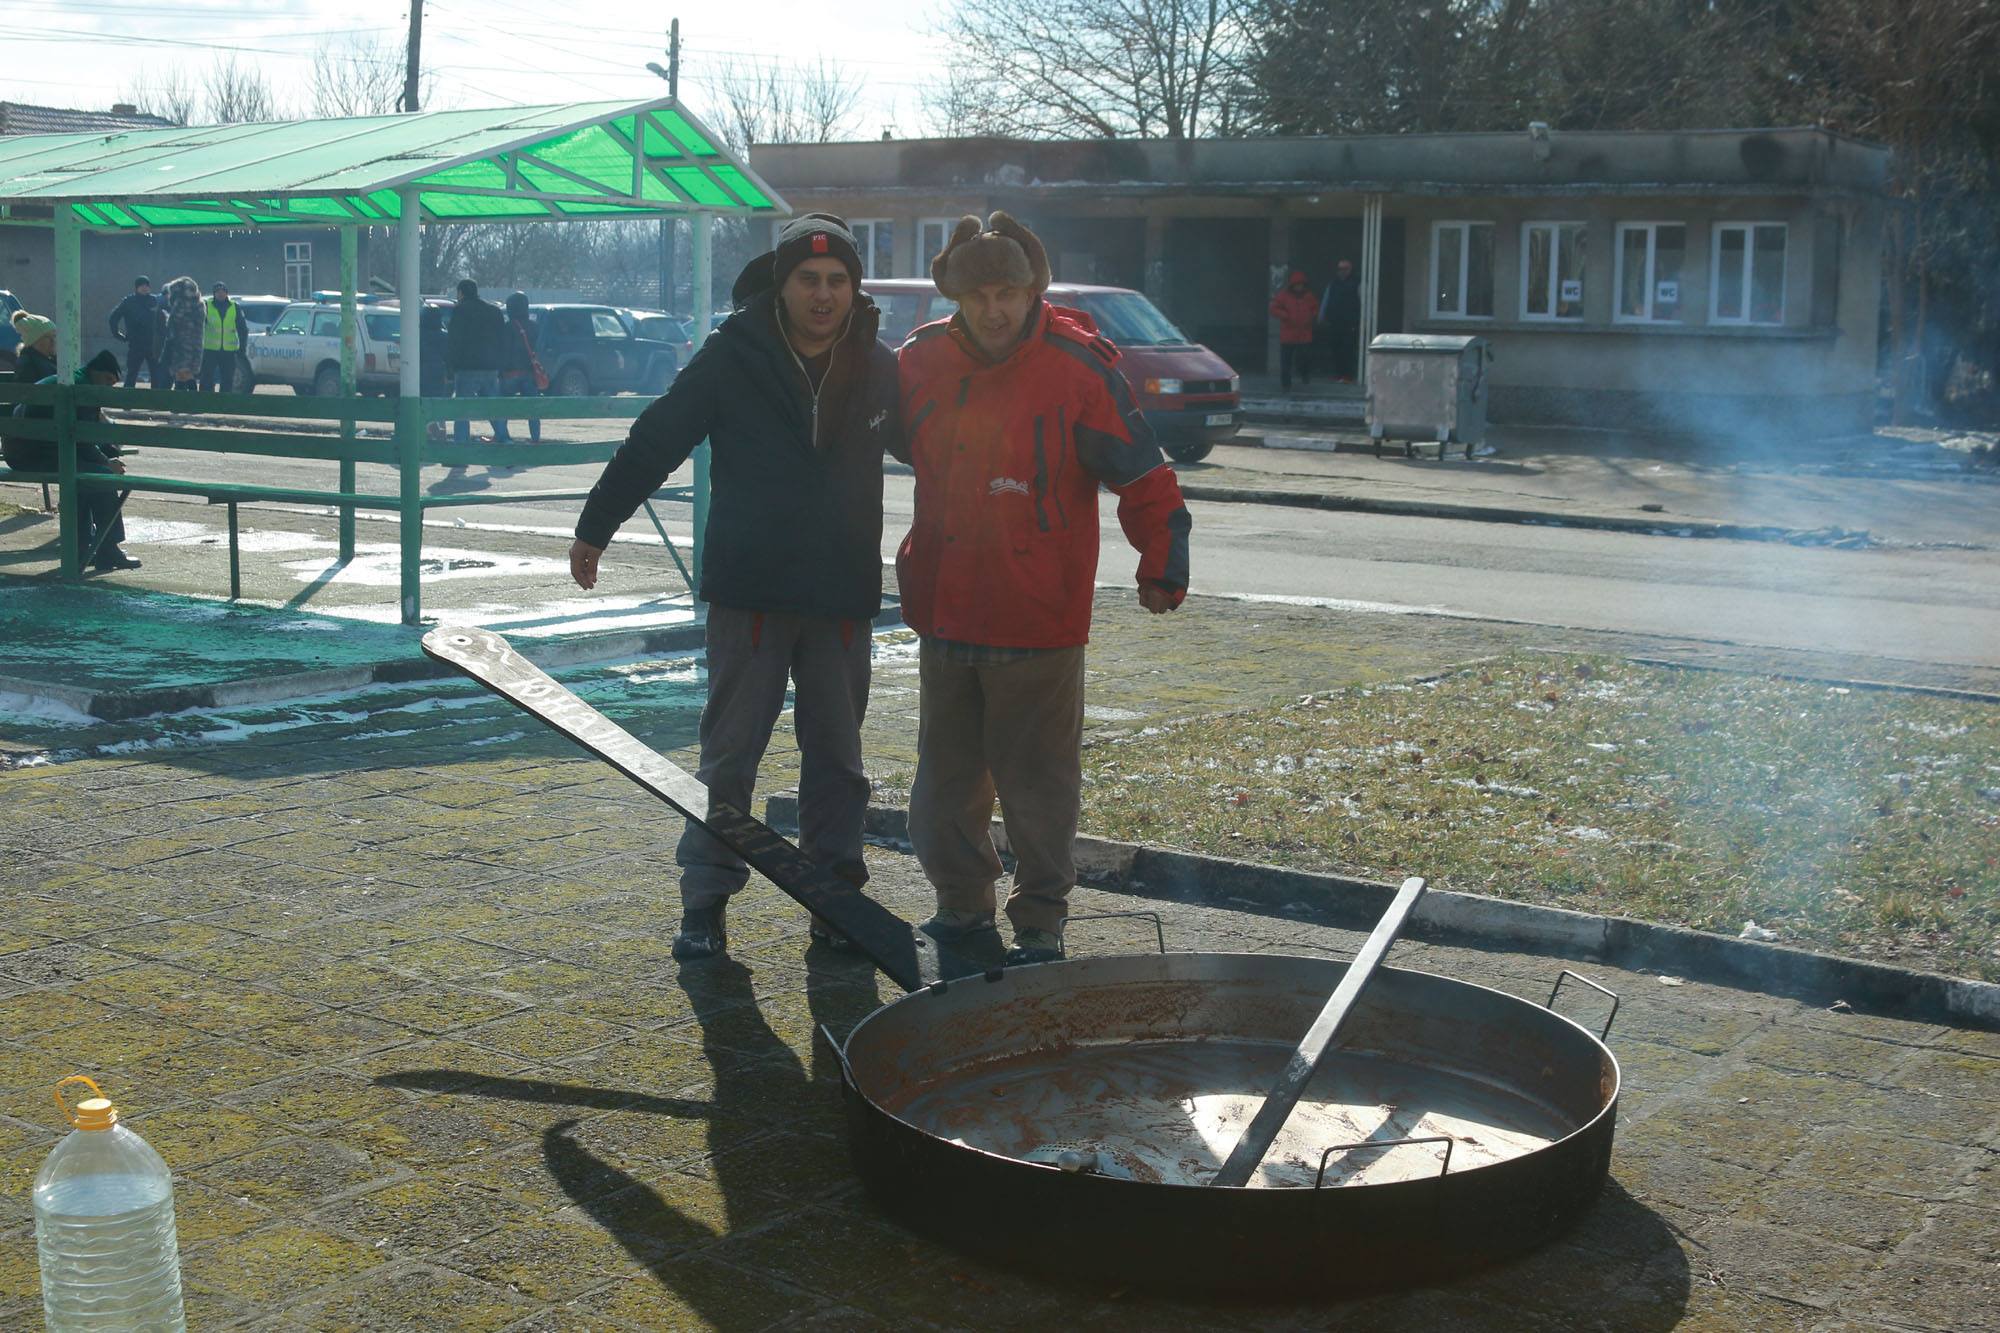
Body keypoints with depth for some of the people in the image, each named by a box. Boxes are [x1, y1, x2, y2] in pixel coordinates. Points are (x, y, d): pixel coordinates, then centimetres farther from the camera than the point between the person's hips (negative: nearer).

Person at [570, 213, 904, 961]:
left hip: (843, 594, 3)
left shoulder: (879, 369, 2)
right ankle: (705, 903, 10)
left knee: (837, 755, 11)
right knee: (729, 753, 3)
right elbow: (653, 443, -1)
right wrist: (594, 528, 3)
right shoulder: (734, 356, -7)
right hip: (748, 591, -3)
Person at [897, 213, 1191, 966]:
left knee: (1037, 782, 3)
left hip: (1037, 621, -5)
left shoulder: (1077, 369, -10)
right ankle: (961, 904, 28)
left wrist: (1162, 565, -16)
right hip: (944, 613, 5)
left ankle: (1040, 922, 14)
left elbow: (1144, 480, -8)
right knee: (948, 777, 14)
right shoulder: (922, 361, 2)